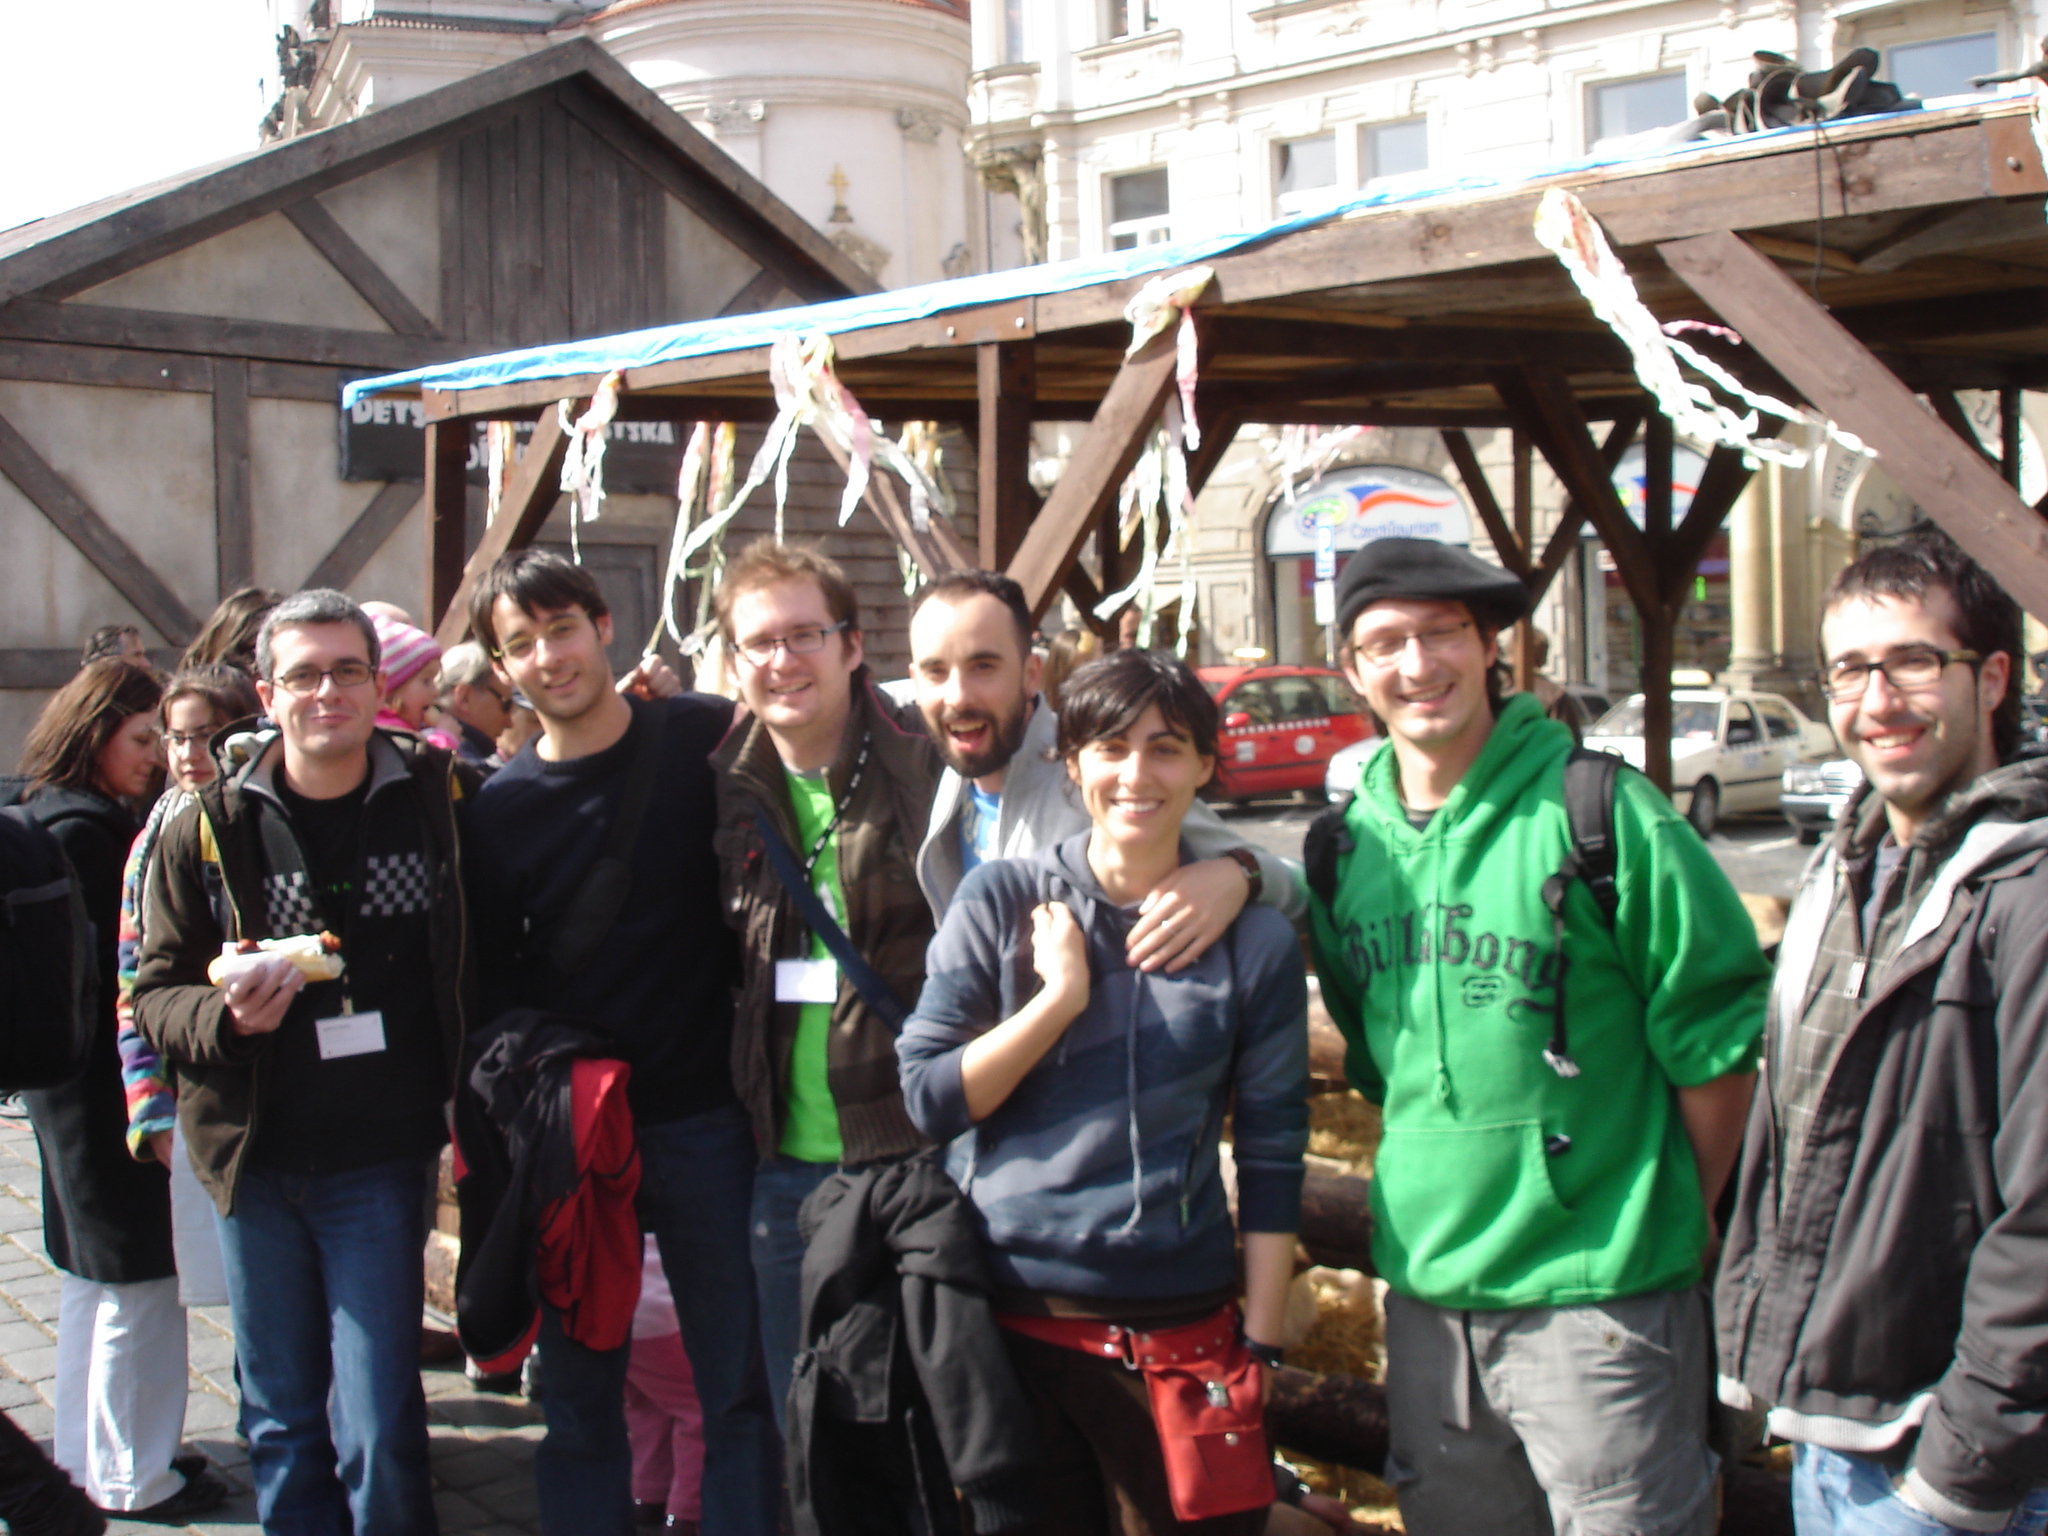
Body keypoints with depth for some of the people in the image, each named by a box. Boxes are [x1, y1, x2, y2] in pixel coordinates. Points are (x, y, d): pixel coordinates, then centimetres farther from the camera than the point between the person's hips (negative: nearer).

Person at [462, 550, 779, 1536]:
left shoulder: (707, 740, -5)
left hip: (702, 1116, -2)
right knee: (578, 1396, 12)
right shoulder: (500, 807, 1)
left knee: (739, 1386, 8)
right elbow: (490, 981, 7)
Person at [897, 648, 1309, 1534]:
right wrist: (1062, 994, -12)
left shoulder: (1255, 943, 0)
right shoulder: (1001, 902, -1)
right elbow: (927, 1098, -4)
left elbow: (1271, 1159, 2)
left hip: (1176, 1333, 0)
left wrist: (1262, 1350, 0)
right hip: (1006, 1325, 0)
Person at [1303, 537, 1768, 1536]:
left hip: (1597, 1298, -5)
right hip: (1424, 1291, 6)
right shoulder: (1345, 845, 5)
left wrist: (1678, 1224, -1)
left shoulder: (1597, 810, -11)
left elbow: (1716, 1041, -7)